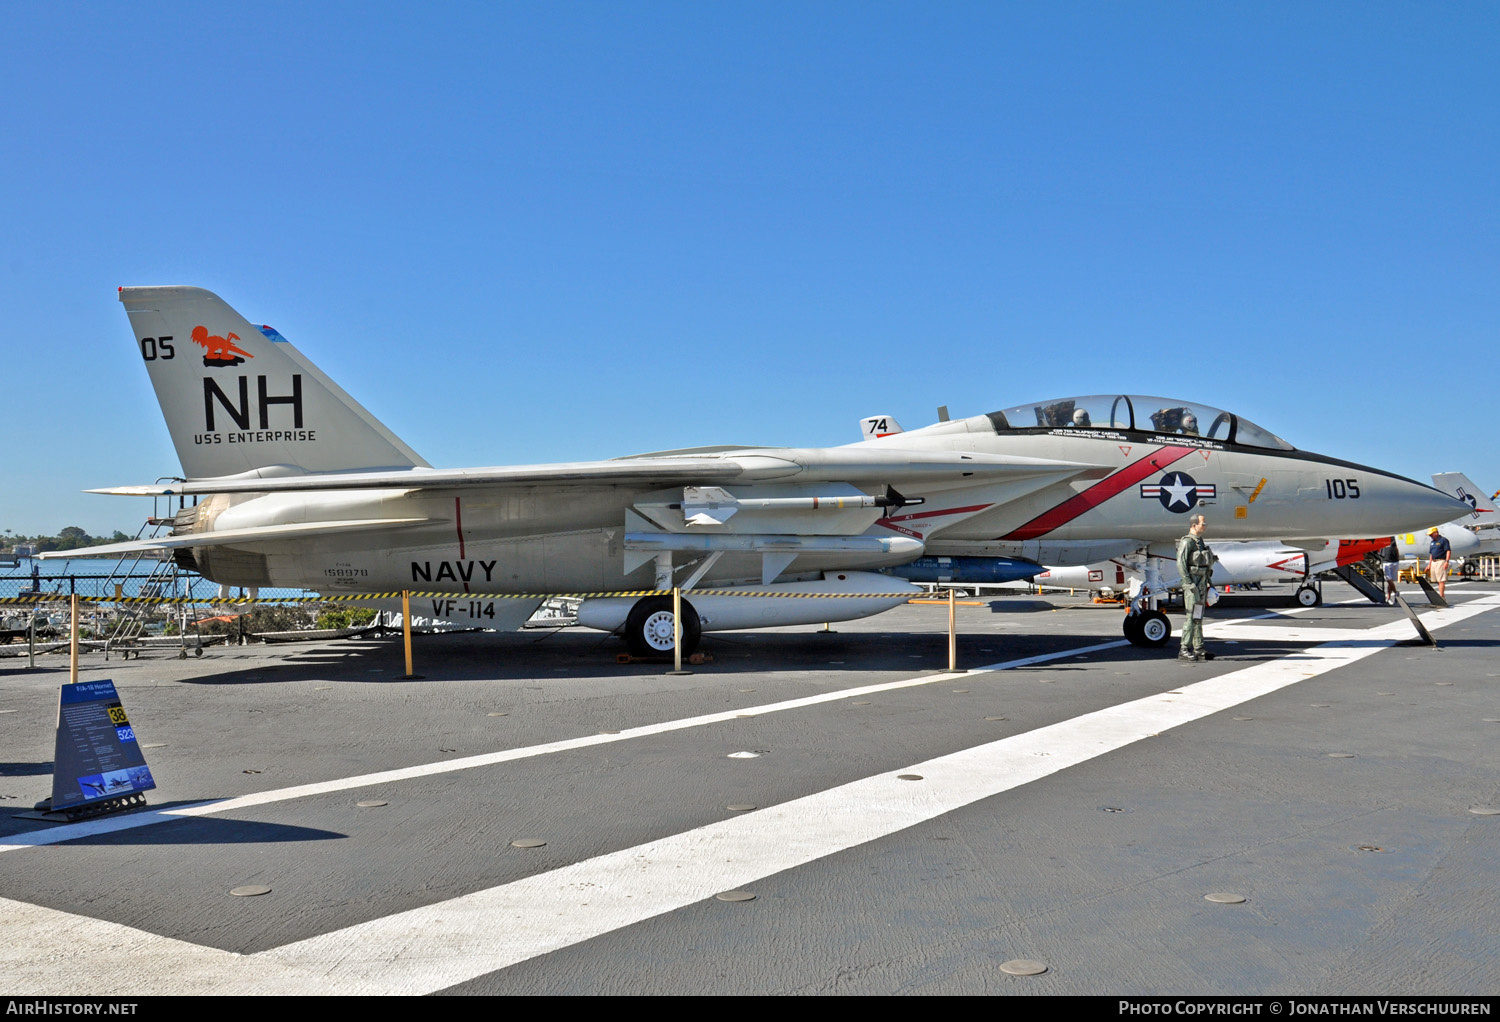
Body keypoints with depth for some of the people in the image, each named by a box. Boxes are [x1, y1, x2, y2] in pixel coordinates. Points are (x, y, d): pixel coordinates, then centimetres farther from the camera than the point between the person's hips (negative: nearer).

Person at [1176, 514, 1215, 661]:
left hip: (1202, 584, 9)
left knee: (1199, 618, 12)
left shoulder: (1200, 542, 17)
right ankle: (1184, 651, -13)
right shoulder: (1186, 542, -11)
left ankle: (1198, 649, 18)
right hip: (1193, 585, -9)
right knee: (1192, 618, -13)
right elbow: (1181, 564, -18)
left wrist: (1208, 582, 19)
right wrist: (1189, 584, -22)